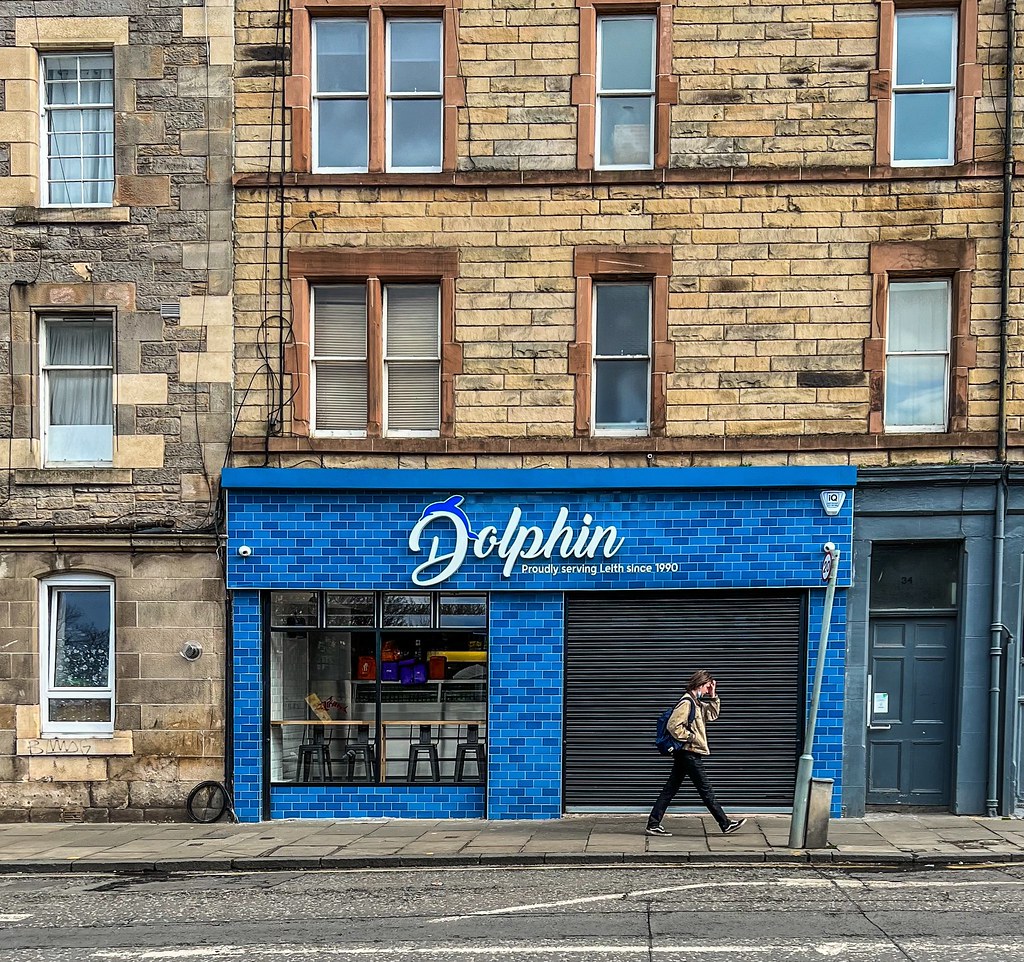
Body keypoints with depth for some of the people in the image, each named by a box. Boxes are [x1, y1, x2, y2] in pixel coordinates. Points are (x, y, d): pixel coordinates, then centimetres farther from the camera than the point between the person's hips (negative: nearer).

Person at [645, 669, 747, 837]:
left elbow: (712, 714, 23)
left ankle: (653, 825, 7)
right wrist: (690, 737, -16)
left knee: (670, 789, 7)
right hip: (689, 753, -10)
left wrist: (713, 696, 11)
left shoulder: (697, 702, 16)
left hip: (685, 754, 10)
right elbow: (673, 725, -24)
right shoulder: (687, 702, -16)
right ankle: (726, 824, 8)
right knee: (706, 790, -1)